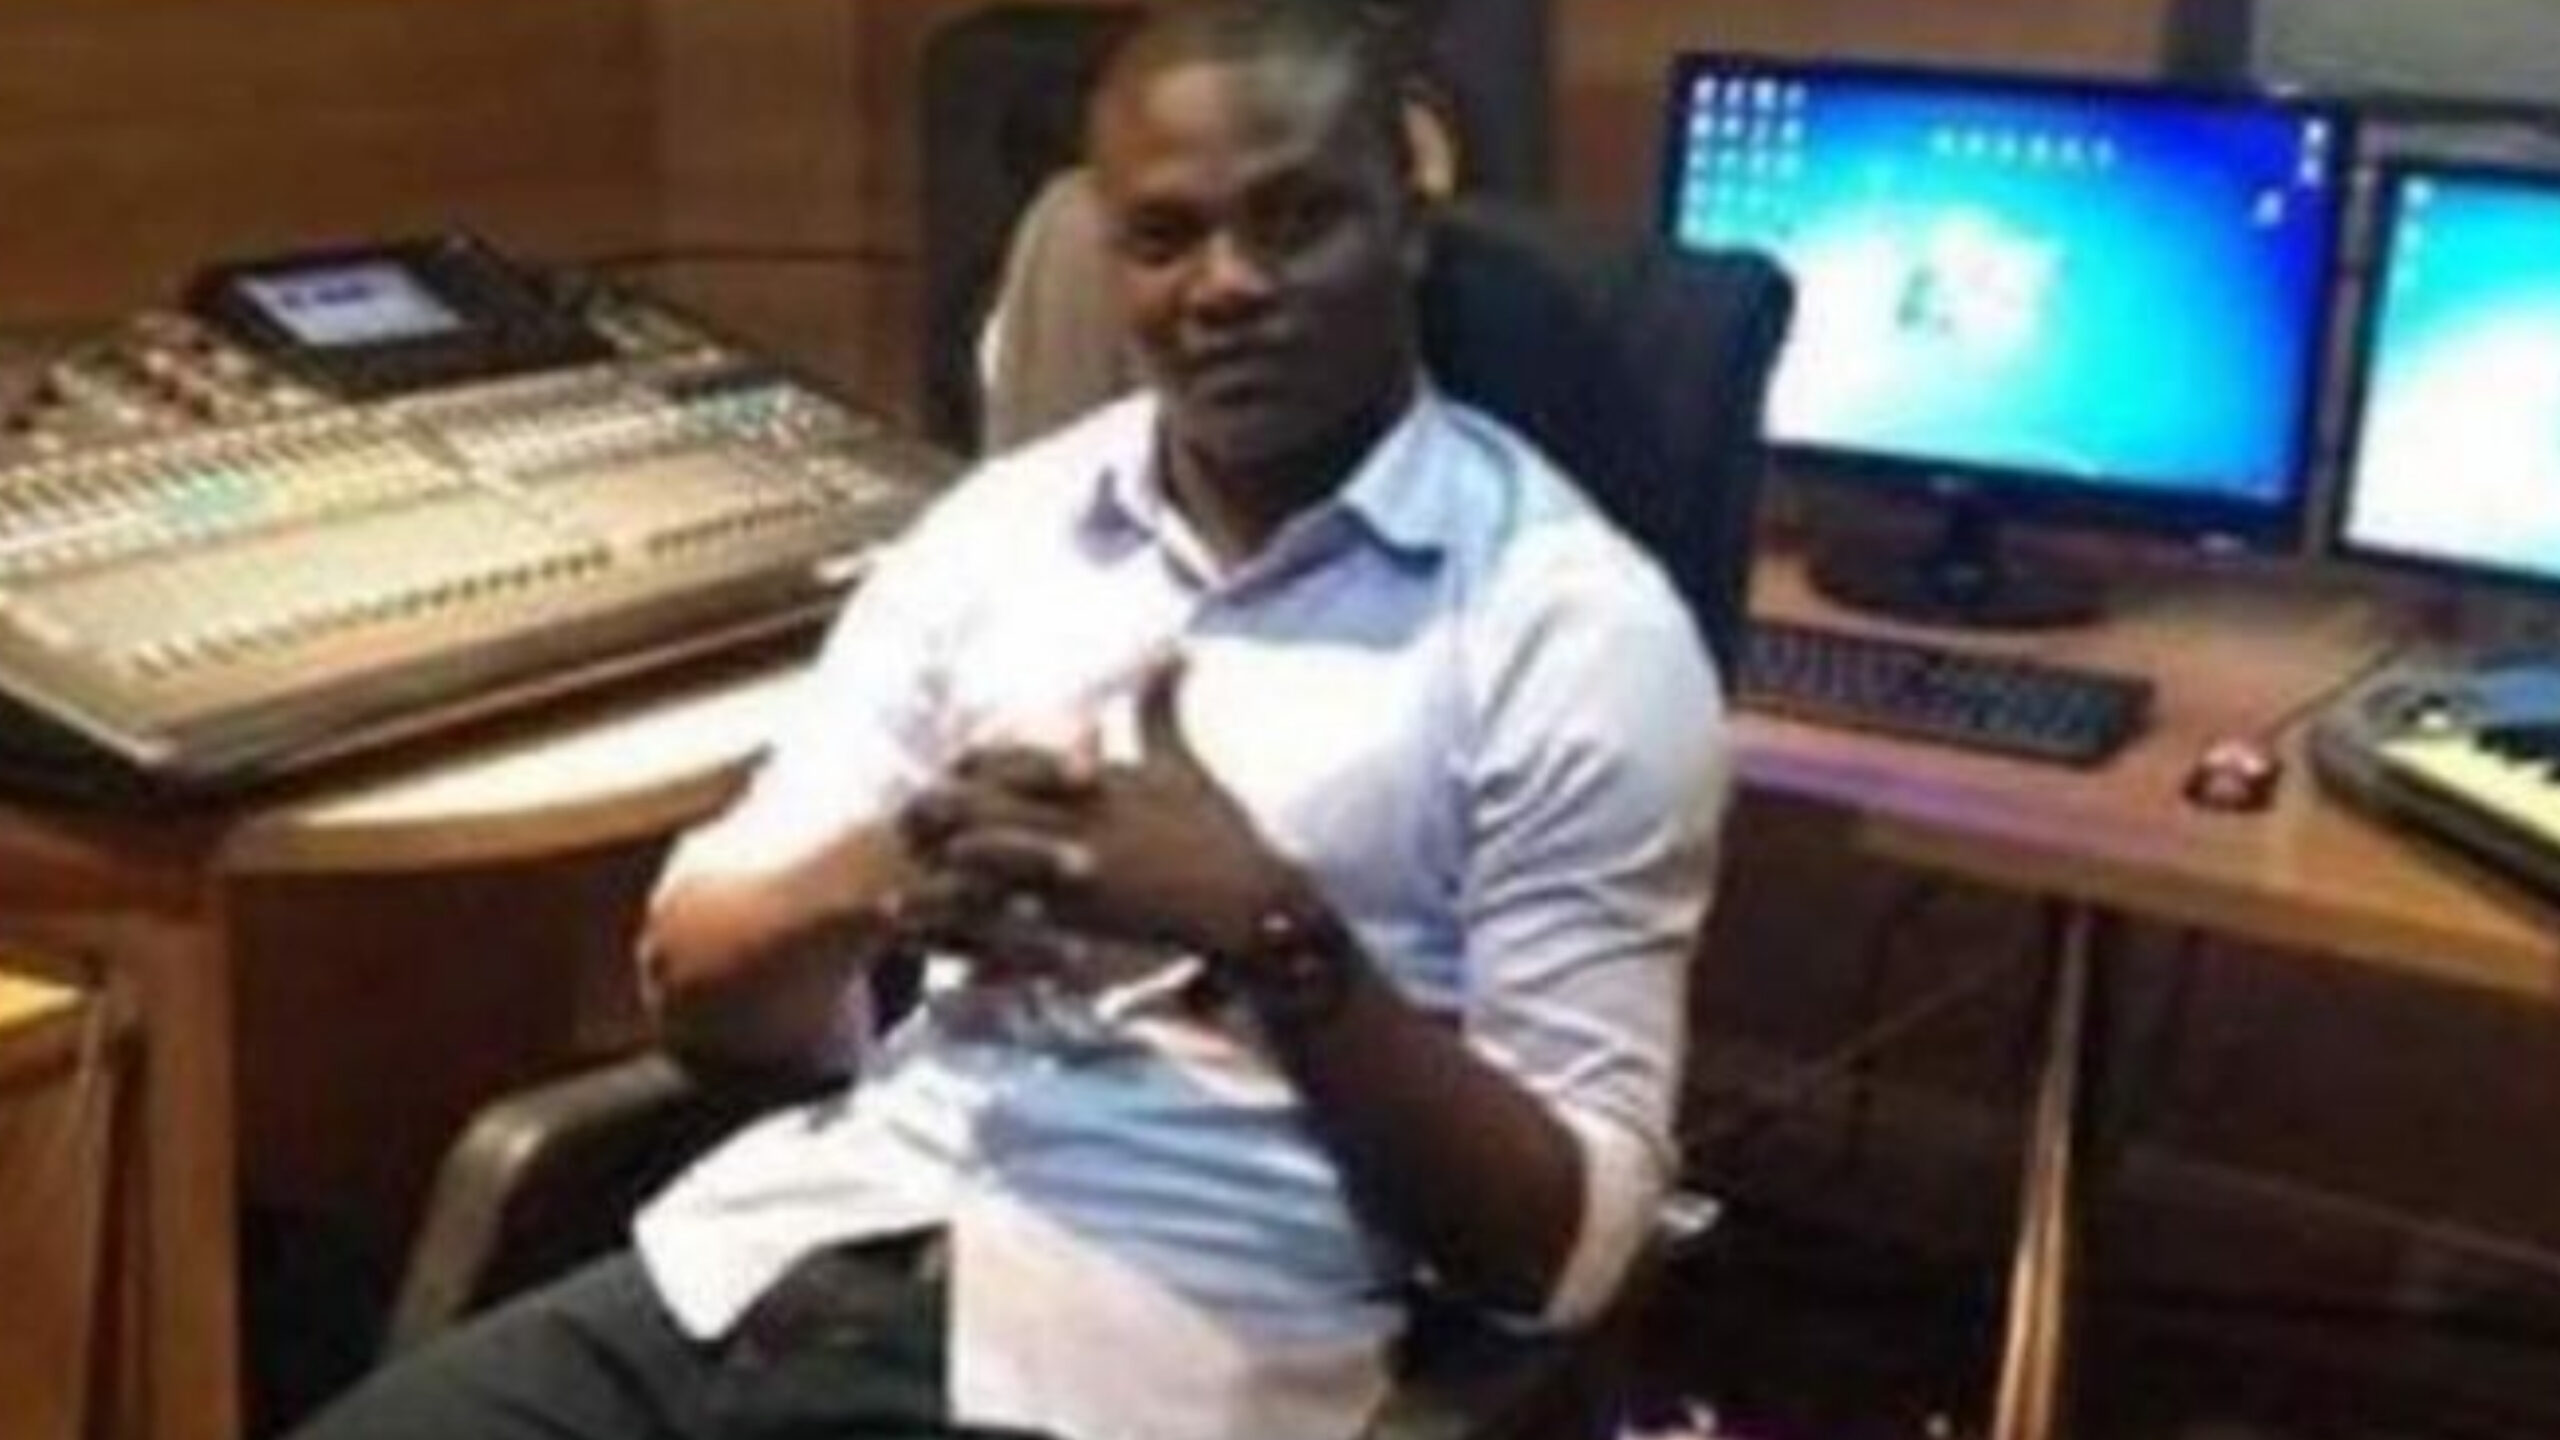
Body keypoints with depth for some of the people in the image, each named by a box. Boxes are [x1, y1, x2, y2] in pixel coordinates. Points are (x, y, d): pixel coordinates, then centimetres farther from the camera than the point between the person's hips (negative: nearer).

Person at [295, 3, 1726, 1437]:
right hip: (786, 1247, 4)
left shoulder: (1574, 627, -4)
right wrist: (875, 884, -10)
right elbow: (696, 981, 11)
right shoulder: (1002, 523, 10)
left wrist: (1272, 935, -19)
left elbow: (1565, 1241, -6)